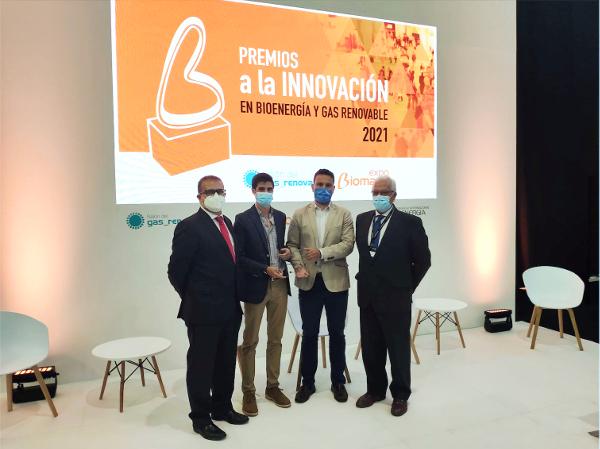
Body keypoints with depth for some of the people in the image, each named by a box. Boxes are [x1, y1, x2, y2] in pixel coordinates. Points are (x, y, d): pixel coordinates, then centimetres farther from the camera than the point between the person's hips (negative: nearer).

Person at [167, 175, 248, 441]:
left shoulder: (227, 223, 10)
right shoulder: (189, 227, -13)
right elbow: (176, 271, -12)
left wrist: (233, 299, 11)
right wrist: (193, 300, -2)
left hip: (229, 309, 7)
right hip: (203, 311, -7)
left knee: (226, 363, 18)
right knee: (201, 365, 8)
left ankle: (222, 408, 36)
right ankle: (201, 419, 23)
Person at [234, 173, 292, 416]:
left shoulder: (280, 217, 8)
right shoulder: (243, 219, -8)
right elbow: (239, 257, -11)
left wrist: (287, 252, -3)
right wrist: (265, 269, -19)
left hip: (280, 284, 5)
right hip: (255, 286, -5)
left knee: (275, 339, 14)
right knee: (250, 342, 6)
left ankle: (273, 387, 27)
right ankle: (248, 392, 19)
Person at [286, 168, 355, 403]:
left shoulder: (344, 214, 4)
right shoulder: (299, 214, 6)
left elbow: (348, 244, -7)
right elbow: (292, 244, 4)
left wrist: (322, 252, -18)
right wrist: (298, 266, -12)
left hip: (336, 281, 0)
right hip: (309, 282, 1)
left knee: (337, 333, 9)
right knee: (309, 334, 8)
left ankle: (338, 381, 25)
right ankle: (307, 382, 23)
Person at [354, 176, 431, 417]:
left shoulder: (410, 222, -9)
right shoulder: (362, 220, 5)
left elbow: (423, 260, -4)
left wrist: (407, 286, -1)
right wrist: (367, 279, 9)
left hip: (395, 297, -4)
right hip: (368, 296, 5)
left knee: (398, 349, 9)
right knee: (370, 348, 14)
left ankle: (400, 395, 26)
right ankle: (375, 389, 32)